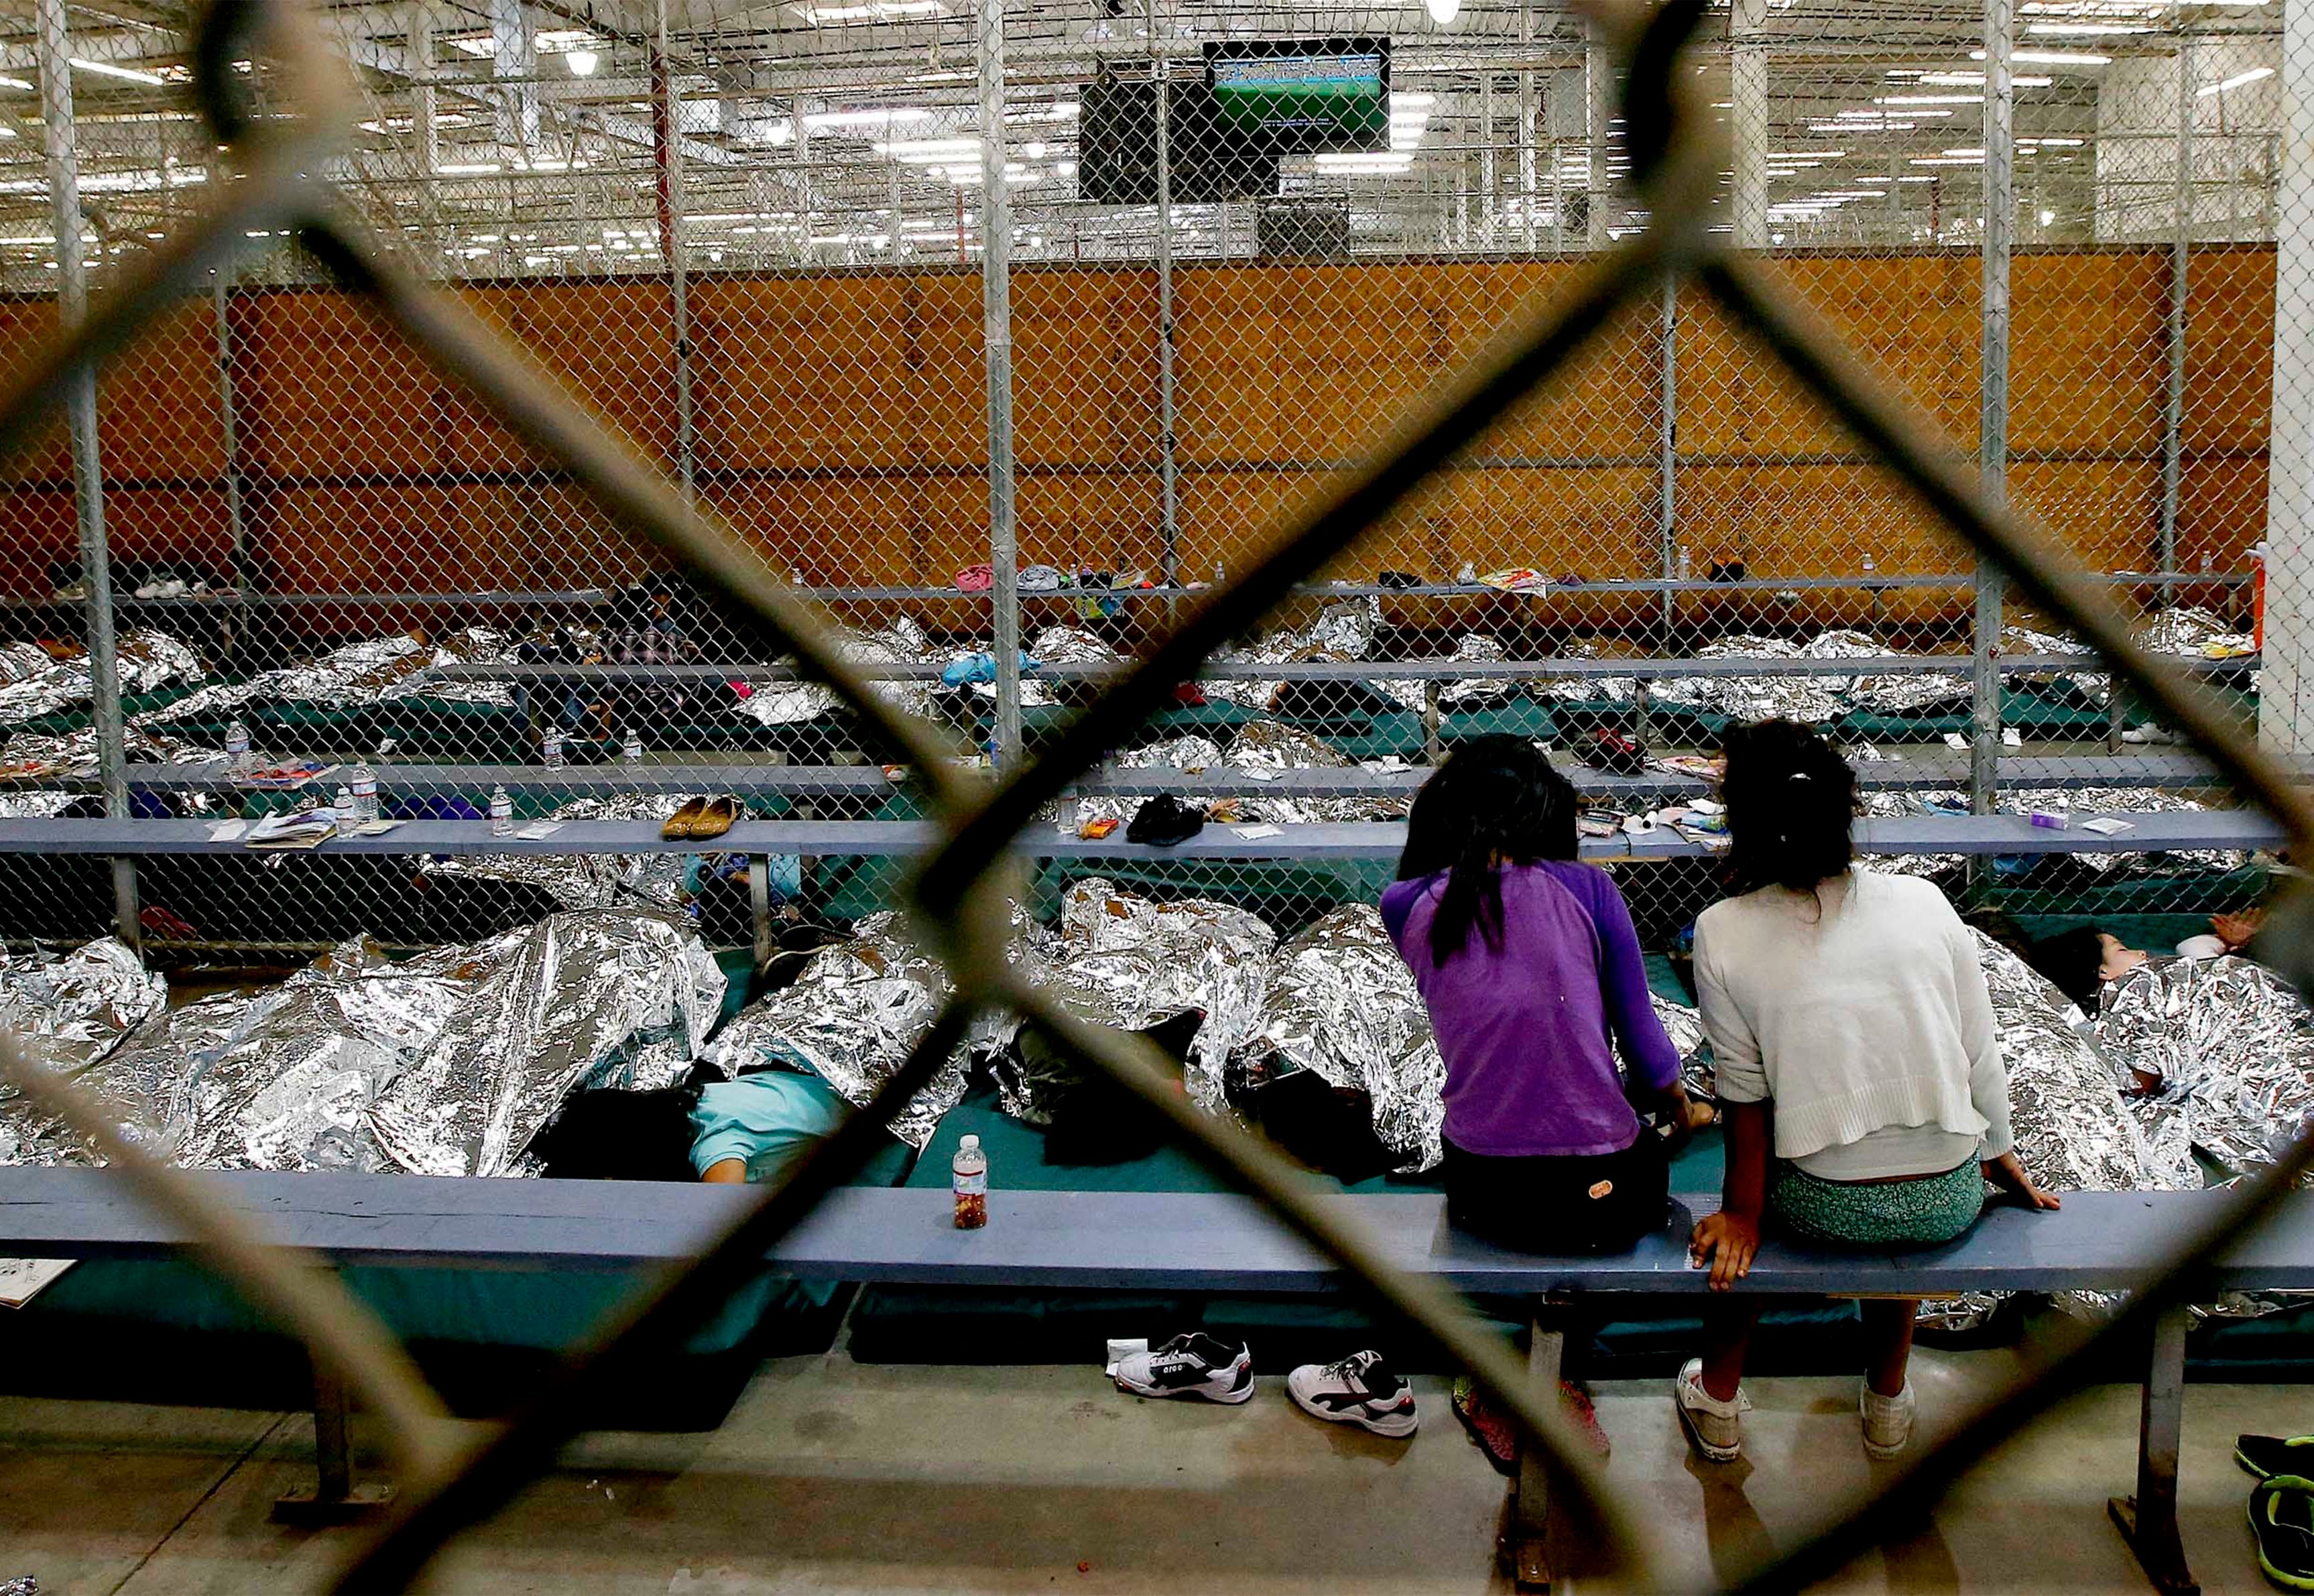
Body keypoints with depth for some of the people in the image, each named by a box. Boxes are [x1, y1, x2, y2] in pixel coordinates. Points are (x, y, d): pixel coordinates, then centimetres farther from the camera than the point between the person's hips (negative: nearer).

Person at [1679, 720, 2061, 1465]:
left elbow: (1745, 1095, -6)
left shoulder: (1722, 934, -11)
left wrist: (1740, 1214, 5)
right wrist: (2000, 1155, 18)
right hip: (1950, 1205, 2)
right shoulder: (1924, 903, -5)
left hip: (1824, 1208, -2)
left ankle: (1717, 1402, 40)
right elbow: (1981, 1058, 2)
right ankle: (1888, 1404, 49)